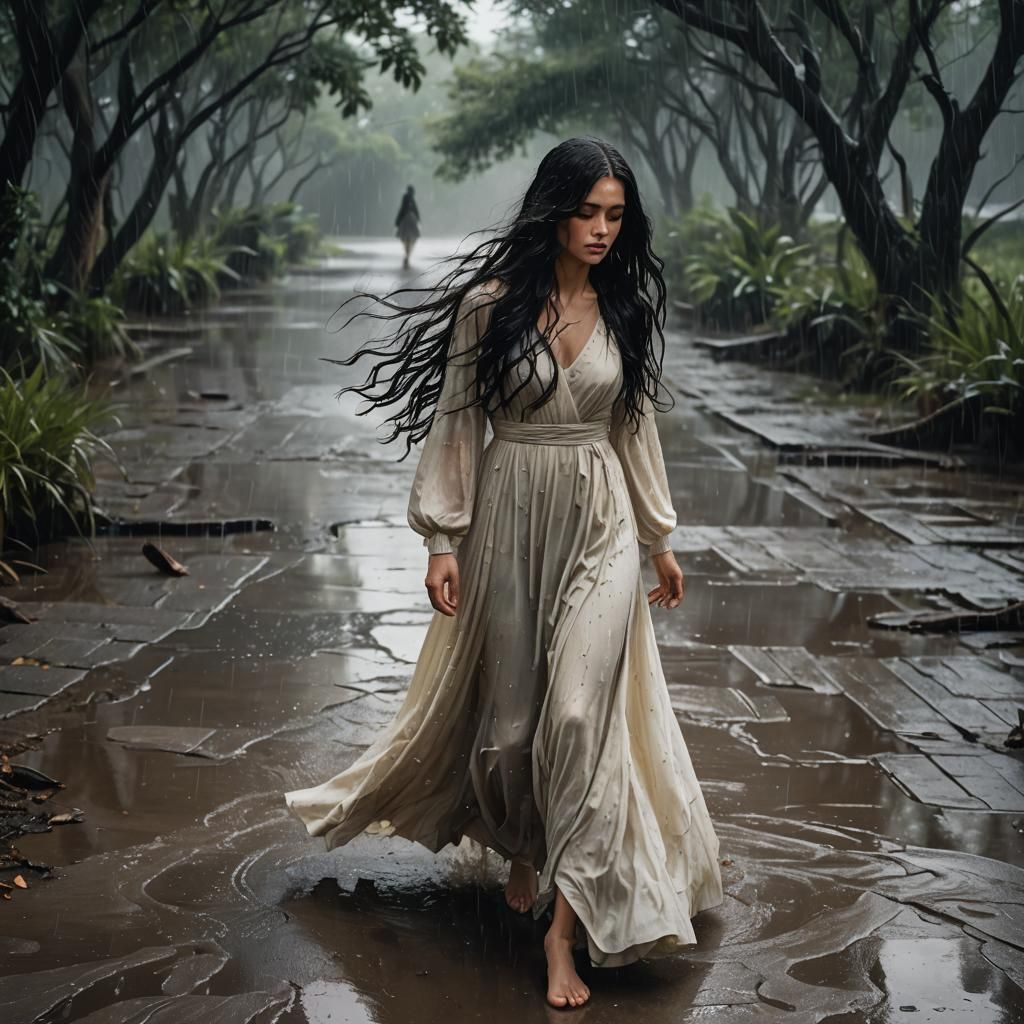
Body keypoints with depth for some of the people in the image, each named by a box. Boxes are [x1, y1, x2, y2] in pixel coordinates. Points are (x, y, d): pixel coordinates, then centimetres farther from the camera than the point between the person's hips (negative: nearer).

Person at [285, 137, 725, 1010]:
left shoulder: (625, 311, 4)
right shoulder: (491, 304, -5)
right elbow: (456, 422, -3)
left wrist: (660, 537, 16)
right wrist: (443, 538, -6)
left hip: (599, 523, 1)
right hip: (509, 518, -1)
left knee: (580, 712, -8)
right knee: (505, 704, 9)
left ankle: (565, 929, -4)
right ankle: (523, 849, 40)